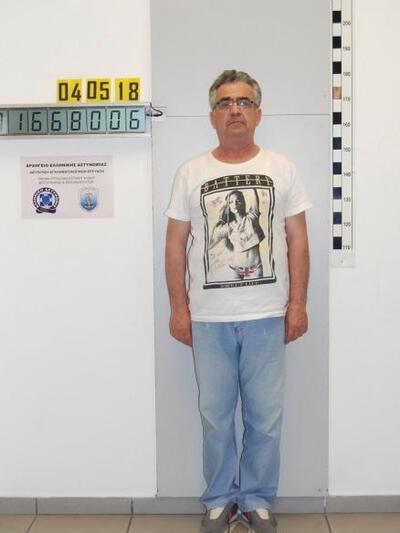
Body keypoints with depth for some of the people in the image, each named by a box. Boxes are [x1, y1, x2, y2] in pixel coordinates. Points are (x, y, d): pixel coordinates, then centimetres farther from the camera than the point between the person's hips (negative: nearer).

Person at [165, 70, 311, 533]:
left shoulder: (281, 169, 6)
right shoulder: (191, 173, 5)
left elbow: (297, 240, 4)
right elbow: (175, 244, 5)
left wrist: (297, 304, -2)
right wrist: (178, 309, 0)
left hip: (267, 316, 0)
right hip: (208, 318, 0)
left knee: (265, 417, 8)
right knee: (215, 416, 10)